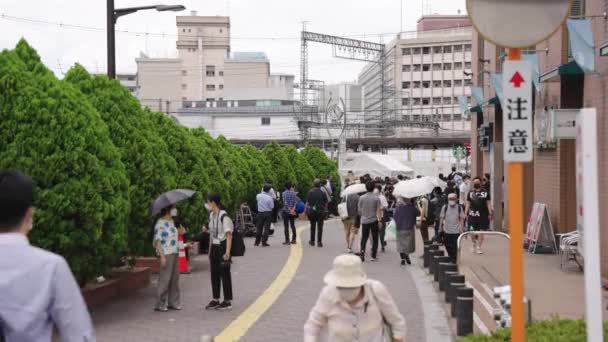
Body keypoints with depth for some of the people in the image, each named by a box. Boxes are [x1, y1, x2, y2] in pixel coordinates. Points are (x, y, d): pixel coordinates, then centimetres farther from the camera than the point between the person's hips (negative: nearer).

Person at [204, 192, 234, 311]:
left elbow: (229, 235, -17)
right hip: (214, 247, 8)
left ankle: (227, 301, 8)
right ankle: (215, 299, 22)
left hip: (222, 246, -8)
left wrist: (227, 252, -20)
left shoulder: (224, 217, -17)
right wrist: (210, 249, 15)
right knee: (214, 274, 12)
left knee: (225, 274, 0)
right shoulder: (211, 215, 8)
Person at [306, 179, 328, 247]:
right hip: (321, 211, -1)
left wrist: (307, 210, 5)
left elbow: (307, 202, -2)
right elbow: (326, 203, 0)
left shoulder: (310, 192, -3)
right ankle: (319, 242, -1)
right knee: (320, 227, 2)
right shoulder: (323, 193, -4)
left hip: (312, 211, 1)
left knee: (312, 227, 13)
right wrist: (325, 210, 11)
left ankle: (312, 241, 18)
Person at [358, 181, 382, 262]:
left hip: (364, 220, 2)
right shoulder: (376, 198, -8)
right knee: (374, 238, 9)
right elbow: (379, 210, -10)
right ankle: (373, 256, 11)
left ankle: (362, 251, -8)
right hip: (374, 220, -2)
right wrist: (379, 219, -4)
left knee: (364, 238, 12)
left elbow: (359, 209, 5)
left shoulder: (362, 198, -2)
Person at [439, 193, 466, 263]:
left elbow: (462, 218, 3)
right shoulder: (445, 207, 0)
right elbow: (442, 218, 6)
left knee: (455, 247, -2)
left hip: (456, 231, -1)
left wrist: (461, 228, -2)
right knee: (448, 246, 10)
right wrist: (440, 227, 6)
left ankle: (453, 260, 7)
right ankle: (450, 257, 30)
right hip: (446, 231, 1)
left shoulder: (459, 207, 0)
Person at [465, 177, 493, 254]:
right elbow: (468, 204, 10)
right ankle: (474, 245, 26)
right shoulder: (470, 193, 8)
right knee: (472, 231, 3)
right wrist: (466, 213, 4)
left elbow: (488, 203, 4)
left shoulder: (485, 192, 3)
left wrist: (490, 213, -1)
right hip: (472, 214, 1)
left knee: (481, 231, -1)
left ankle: (479, 247, 9)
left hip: (483, 215, -1)